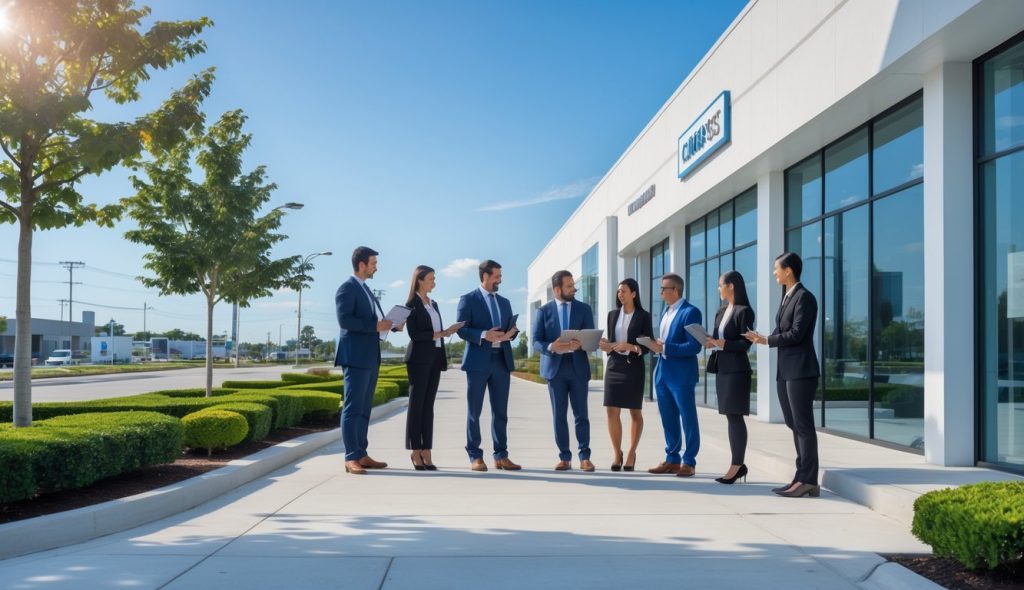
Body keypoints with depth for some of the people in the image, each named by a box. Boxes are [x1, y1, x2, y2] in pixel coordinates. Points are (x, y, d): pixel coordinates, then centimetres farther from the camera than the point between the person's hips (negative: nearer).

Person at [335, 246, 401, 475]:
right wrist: (375, 326, -21)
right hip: (356, 356, -9)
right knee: (353, 408, -7)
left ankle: (361, 455, 14)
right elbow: (344, 319, -19)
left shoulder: (366, 289, 20)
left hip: (370, 357, 9)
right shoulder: (347, 288, -8)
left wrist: (390, 323, 4)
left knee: (364, 409, 10)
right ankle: (351, 458, -5)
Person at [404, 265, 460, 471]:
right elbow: (413, 334, -11)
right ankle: (416, 453, 1)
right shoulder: (412, 304, -3)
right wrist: (439, 334, -14)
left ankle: (426, 452, 6)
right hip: (419, 358, -6)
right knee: (417, 404, -3)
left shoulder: (434, 304, 18)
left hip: (435, 358, 7)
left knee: (428, 405, 5)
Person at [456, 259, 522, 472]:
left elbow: (512, 328, 16)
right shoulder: (468, 299, 1)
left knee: (500, 412, 6)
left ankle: (501, 456, 12)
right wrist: (484, 335, -21)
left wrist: (510, 334, -8)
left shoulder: (505, 302, 18)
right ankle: (475, 457, 9)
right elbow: (461, 329, -7)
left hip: (502, 360, 5)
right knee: (474, 412, 1)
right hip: (478, 361, -5)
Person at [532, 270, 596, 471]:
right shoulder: (544, 310, 4)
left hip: (578, 367, 0)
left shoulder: (584, 309, 8)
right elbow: (536, 342, 0)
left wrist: (580, 345, -20)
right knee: (559, 415, 4)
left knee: (581, 415, 1)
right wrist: (552, 347, -21)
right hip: (555, 367, 0)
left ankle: (584, 457, 7)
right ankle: (564, 457, 10)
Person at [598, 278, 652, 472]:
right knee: (612, 411, -3)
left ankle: (631, 453, 17)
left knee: (635, 412, 5)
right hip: (614, 365, 3)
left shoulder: (643, 316, -1)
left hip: (634, 366, -3)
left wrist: (631, 347, -19)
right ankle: (617, 454, 8)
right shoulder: (613, 314, 11)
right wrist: (606, 346, -8)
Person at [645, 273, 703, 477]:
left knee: (688, 419, 2)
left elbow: (694, 346, -18)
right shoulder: (666, 311, 16)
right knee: (668, 420, 13)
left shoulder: (690, 312, -11)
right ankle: (672, 459, 22)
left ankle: (689, 462, 9)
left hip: (681, 375, -8)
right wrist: (656, 345, 0)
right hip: (663, 373, 8)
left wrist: (664, 348, -20)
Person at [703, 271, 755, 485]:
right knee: (731, 417, 9)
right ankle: (738, 464, 15)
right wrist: (711, 342, -4)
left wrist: (722, 343, -22)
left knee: (735, 416, -6)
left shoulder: (744, 311, -8)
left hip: (737, 370, -8)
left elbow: (745, 343, -13)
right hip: (722, 369, 8)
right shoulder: (721, 311, 16)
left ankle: (736, 465, -1)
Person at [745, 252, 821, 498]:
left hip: (801, 371, -9)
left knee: (803, 426, -5)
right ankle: (803, 478, 14)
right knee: (794, 425, 9)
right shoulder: (787, 297, 18)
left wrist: (767, 340, -8)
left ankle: (808, 481, -1)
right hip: (785, 371, 9)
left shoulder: (804, 297, -9)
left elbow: (797, 333, -16)